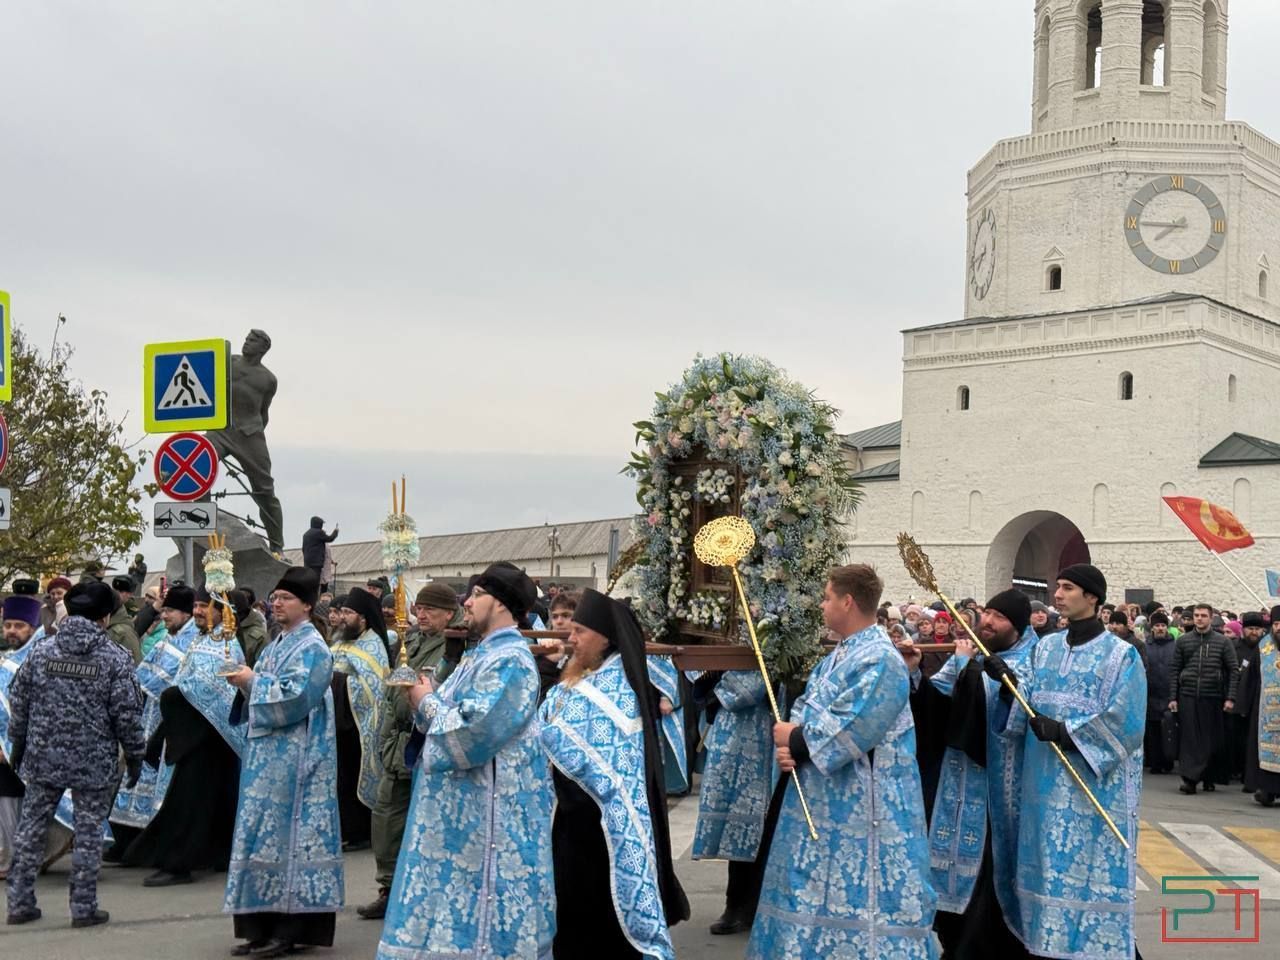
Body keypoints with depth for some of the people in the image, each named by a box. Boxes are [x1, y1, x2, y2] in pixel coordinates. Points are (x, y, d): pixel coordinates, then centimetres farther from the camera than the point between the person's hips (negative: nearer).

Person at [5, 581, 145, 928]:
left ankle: (20, 903, 17)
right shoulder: (115, 658, -7)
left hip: (43, 757, 3)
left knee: (31, 828, 12)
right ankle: (84, 907, 7)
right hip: (94, 762, -3)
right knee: (88, 833, 5)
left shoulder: (41, 651, 2)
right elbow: (127, 713, -7)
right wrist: (135, 755, 4)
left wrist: (18, 744, 20)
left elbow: (19, 703, 7)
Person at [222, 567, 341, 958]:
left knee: (288, 833, -8)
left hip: (293, 758, -9)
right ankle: (265, 926, 12)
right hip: (268, 753, 9)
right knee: (266, 834, 8)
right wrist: (245, 684, 2)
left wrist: (253, 681, -12)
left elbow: (293, 698, -21)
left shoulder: (312, 648, -9)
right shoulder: (276, 646, 18)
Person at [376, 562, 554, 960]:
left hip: (485, 809, -10)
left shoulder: (509, 661, -16)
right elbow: (453, 716, 18)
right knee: (454, 902, 13)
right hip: (461, 805, 10)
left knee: (477, 903, -4)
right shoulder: (481, 655, 15)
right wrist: (426, 702, -1)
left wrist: (428, 703, -9)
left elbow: (470, 732, -24)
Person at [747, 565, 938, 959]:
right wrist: (790, 744, -8)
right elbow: (805, 710, 13)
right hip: (821, 802, 10)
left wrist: (795, 740, -12)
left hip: (860, 808, -10)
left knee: (854, 898, -4)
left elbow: (843, 734, -25)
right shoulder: (837, 656, 13)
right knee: (817, 894, 15)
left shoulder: (880, 661, -18)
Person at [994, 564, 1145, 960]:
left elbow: (1124, 722, -13)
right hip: (1047, 783, 5)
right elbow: (1024, 706, 6)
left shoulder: (1122, 655, -6)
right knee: (1049, 868, 8)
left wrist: (1065, 732, -19)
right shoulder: (1045, 648, 10)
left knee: (1090, 872, -3)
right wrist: (1010, 682, -13)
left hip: (1094, 785, -5)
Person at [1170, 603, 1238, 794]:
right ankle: (1190, 778, -7)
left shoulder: (1222, 642, 3)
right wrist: (1173, 697, 0)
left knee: (1213, 740, 5)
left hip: (1213, 697, 0)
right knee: (1189, 738, -5)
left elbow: (1233, 670, 3)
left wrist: (1230, 698, -5)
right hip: (1187, 697, 0)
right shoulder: (1183, 641, 6)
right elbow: (1174, 670, 7)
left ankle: (1209, 778, 17)